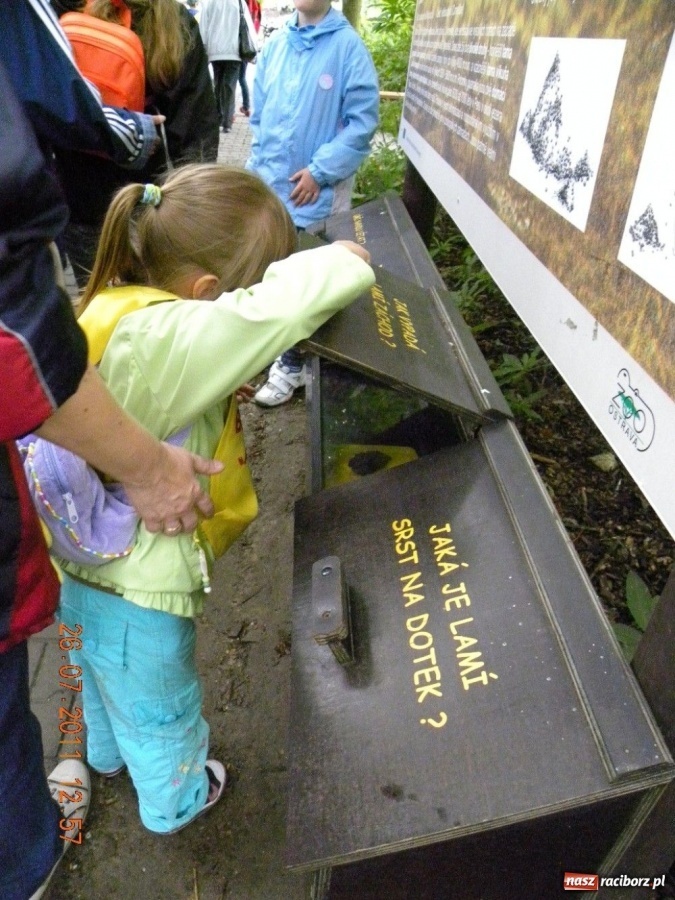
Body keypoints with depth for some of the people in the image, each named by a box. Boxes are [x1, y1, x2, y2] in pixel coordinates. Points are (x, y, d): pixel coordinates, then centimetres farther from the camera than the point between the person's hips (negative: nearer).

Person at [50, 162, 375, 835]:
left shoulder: (112, 303, -7)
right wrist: (346, 260, -20)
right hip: (135, 601, -8)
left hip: (81, 572, 8)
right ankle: (174, 801, 53)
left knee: (104, 686, 37)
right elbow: (284, 303, -40)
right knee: (161, 713, 24)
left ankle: (108, 752, 67)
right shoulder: (166, 338, -34)